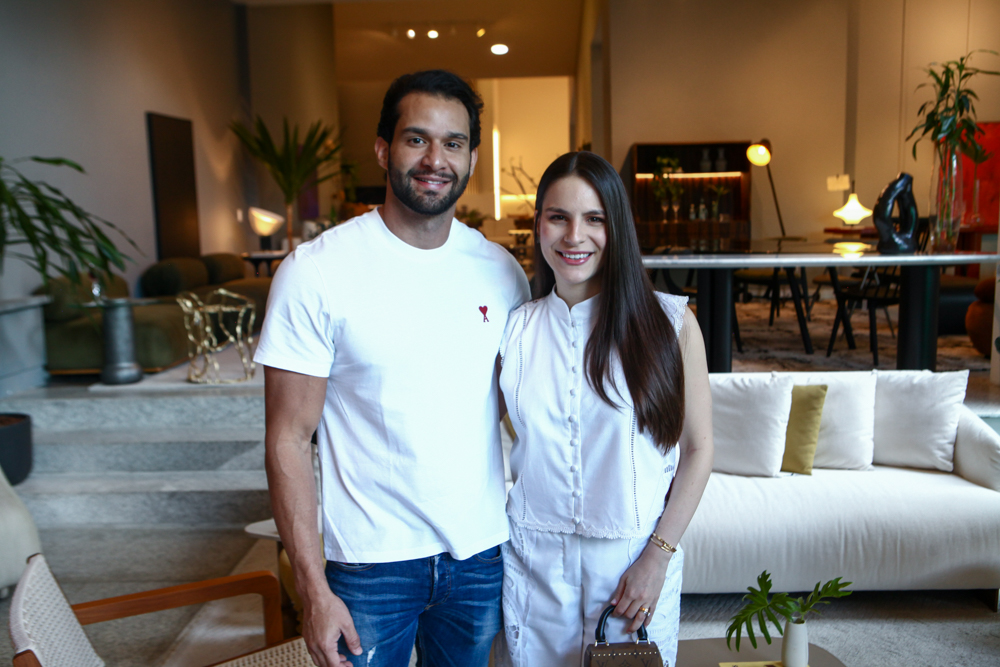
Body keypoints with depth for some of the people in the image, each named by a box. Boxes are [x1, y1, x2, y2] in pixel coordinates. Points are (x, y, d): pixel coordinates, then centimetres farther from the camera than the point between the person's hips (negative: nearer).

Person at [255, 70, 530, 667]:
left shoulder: (502, 270, -1)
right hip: (370, 561, -3)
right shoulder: (316, 271, -13)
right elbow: (289, 440, -11)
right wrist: (312, 587, -13)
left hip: (482, 552, 4)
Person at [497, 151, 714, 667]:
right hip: (535, 560, 2)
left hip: (637, 557, -1)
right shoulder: (516, 329, -2)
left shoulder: (670, 322, -8)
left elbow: (698, 449, -5)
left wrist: (658, 557, -9)